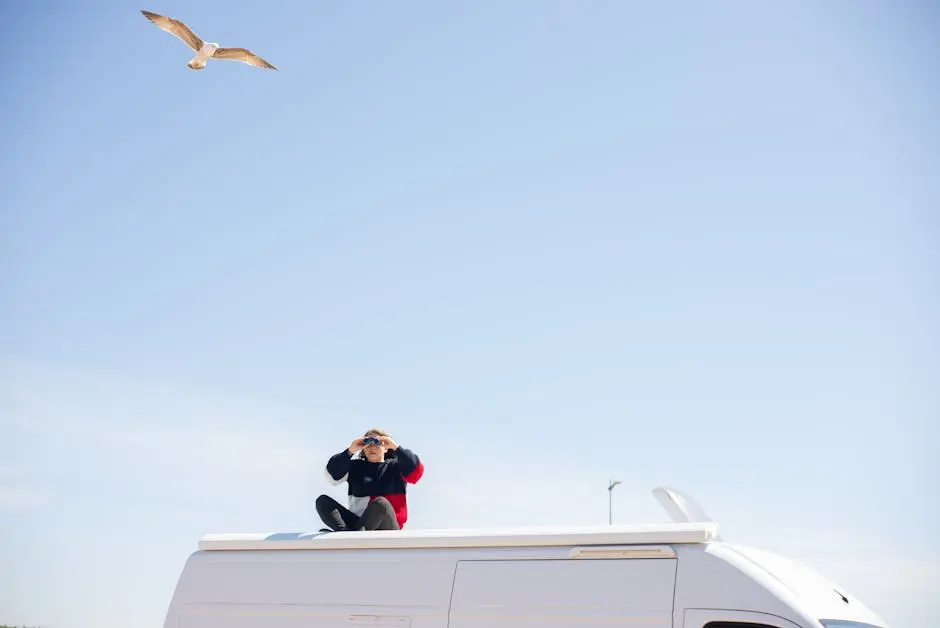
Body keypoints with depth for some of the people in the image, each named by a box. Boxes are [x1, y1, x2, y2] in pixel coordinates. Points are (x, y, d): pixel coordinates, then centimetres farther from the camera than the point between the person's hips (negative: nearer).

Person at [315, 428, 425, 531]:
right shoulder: (355, 466, 18)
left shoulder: (395, 466, 13)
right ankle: (345, 532, -42)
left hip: (386, 527, -3)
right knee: (323, 501, -14)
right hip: (360, 523, 3)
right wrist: (350, 451, -4)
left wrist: (396, 447, -7)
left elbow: (417, 471, -6)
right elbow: (332, 476, 3)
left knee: (380, 502, -36)